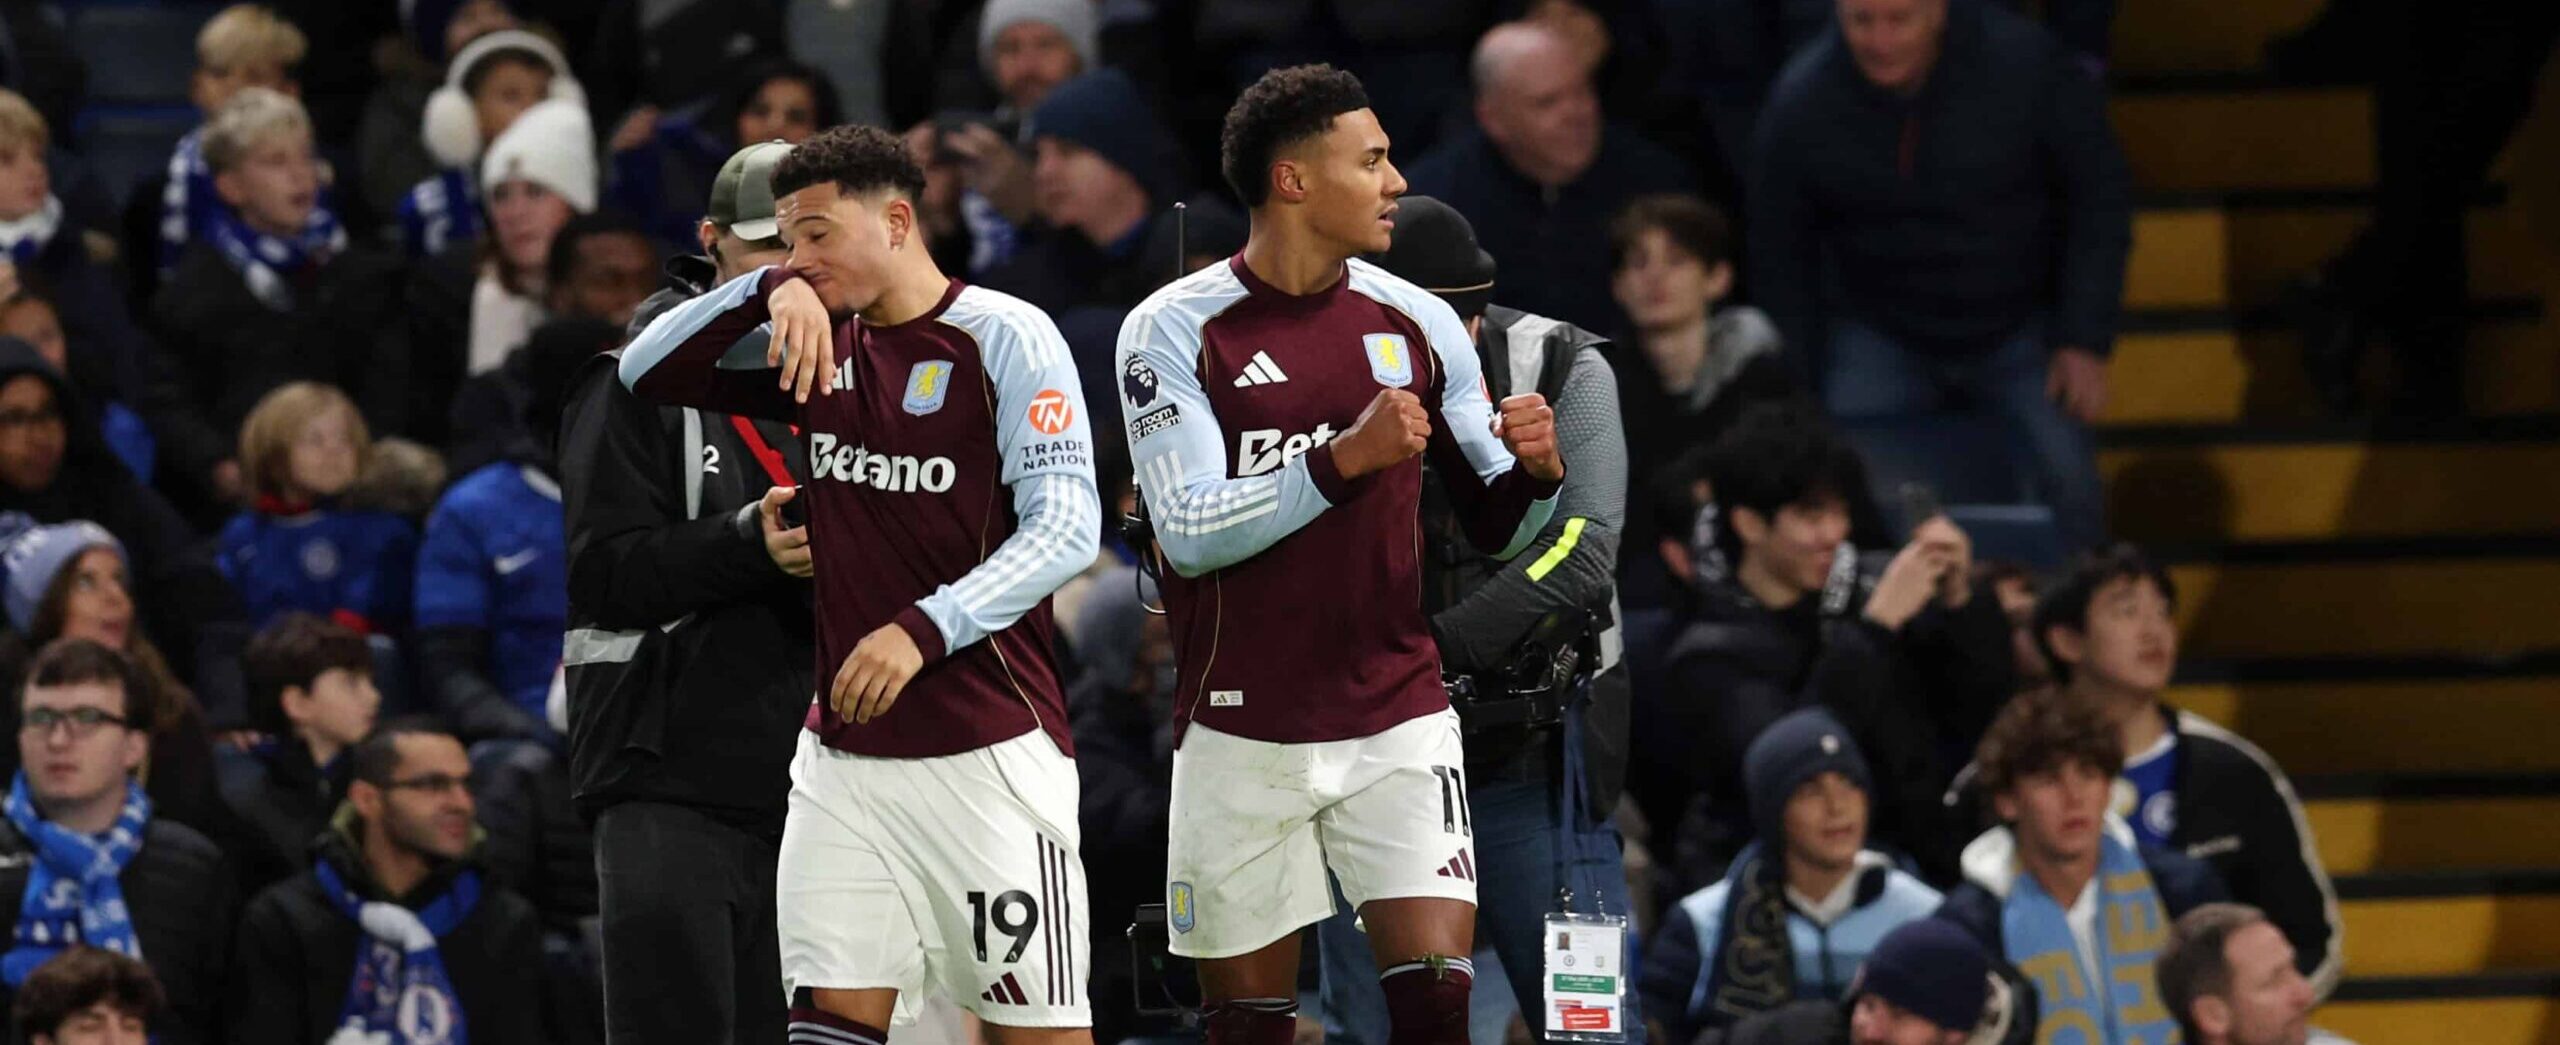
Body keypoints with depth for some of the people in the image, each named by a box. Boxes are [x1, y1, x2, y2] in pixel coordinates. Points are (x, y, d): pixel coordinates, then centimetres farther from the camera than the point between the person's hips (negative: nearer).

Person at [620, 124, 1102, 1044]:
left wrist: (924, 630, -24)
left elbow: (1066, 526, -13)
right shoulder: (824, 345, 12)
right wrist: (766, 292, -8)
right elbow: (648, 373, 8)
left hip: (990, 751, -6)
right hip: (842, 753, 6)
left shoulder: (1005, 338, -6)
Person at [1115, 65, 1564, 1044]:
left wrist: (1534, 472, -12)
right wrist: (1345, 458, -28)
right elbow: (1189, 532, -16)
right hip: (1242, 735, -2)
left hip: (1398, 724, 2)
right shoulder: (1173, 330, -6)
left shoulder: (1417, 323, 5)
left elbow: (1494, 529, 12)